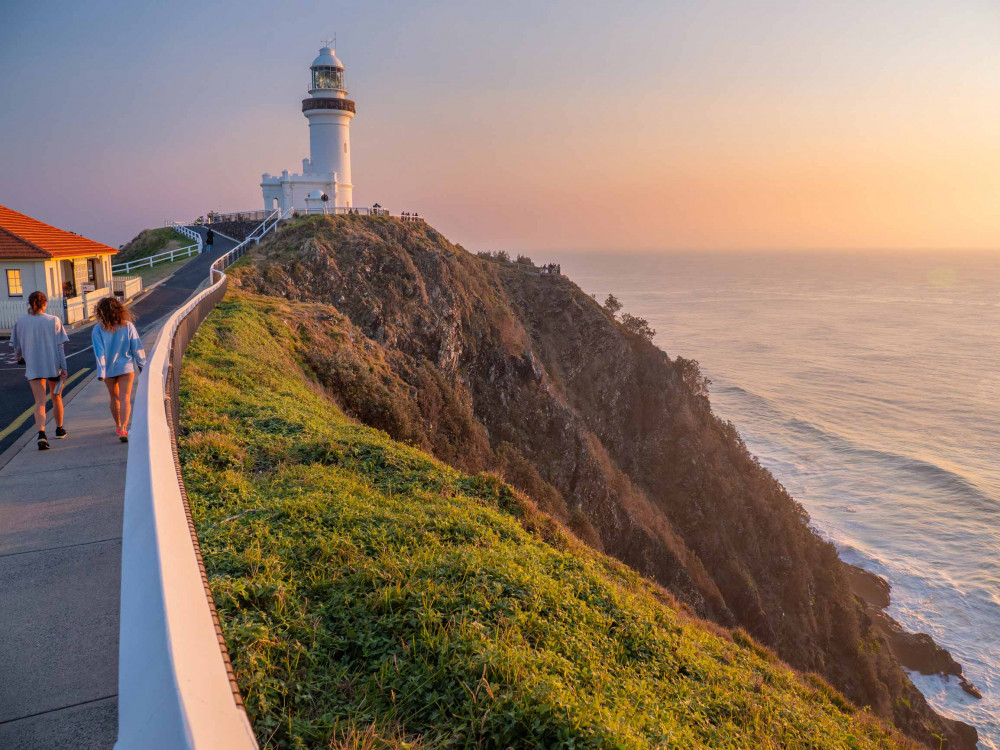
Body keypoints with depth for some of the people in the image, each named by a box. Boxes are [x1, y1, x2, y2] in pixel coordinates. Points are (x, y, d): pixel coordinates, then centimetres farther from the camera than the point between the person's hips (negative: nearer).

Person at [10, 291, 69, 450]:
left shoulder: (20, 322, -1)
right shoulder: (54, 321, -5)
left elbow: (16, 346, 9)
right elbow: (60, 347, -7)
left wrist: (19, 357, 31)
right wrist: (63, 368, -5)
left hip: (33, 368, 0)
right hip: (53, 366, 0)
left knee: (40, 402, -2)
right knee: (56, 397, 18)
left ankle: (41, 433, -21)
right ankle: (59, 429, 33)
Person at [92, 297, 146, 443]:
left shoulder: (98, 329, -8)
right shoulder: (128, 326, -6)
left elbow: (99, 352, -11)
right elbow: (137, 348, -3)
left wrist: (101, 372, -10)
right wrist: (143, 366, 7)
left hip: (108, 369, 1)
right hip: (126, 367, -1)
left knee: (114, 398, 17)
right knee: (125, 398, -4)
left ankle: (118, 426, 32)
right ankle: (123, 429, -18)